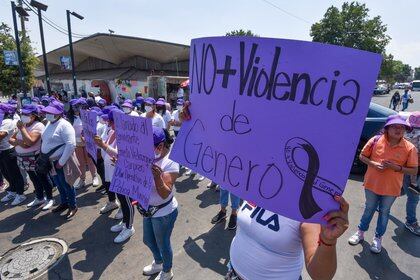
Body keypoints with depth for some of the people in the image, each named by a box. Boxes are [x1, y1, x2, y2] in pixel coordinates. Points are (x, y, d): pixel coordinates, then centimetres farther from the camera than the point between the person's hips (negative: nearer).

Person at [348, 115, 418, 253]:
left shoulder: (410, 148, -10)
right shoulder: (376, 140, -10)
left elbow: (414, 170, -6)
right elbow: (362, 156, 0)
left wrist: (397, 167, -23)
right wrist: (373, 163, -18)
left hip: (391, 188, 0)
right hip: (372, 184, 1)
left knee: (384, 212, 16)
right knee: (369, 209, 18)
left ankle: (378, 238, 35)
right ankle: (361, 232, 37)